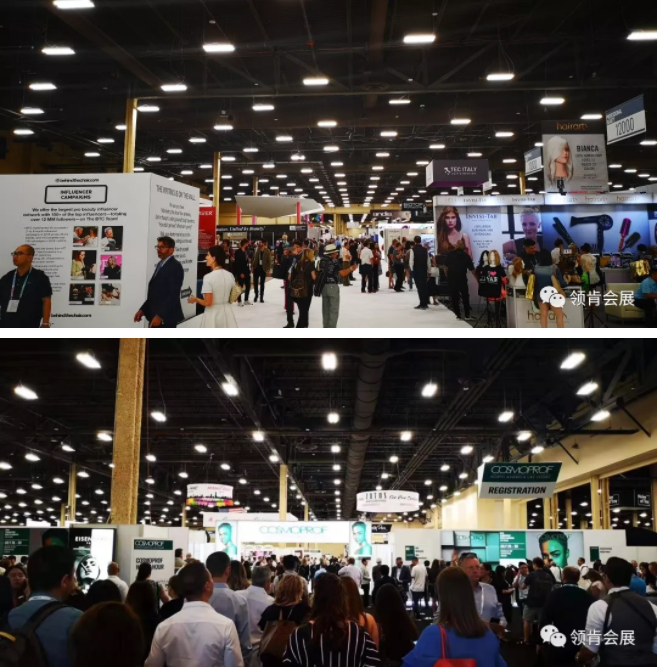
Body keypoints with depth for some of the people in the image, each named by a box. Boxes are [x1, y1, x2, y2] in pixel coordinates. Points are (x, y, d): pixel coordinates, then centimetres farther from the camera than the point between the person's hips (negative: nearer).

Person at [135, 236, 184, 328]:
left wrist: (160, 316, -24)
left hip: (166, 317, -9)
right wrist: (143, 309, 12)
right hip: (155, 316, 9)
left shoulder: (175, 266, -12)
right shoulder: (160, 264, 17)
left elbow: (173, 294, -20)